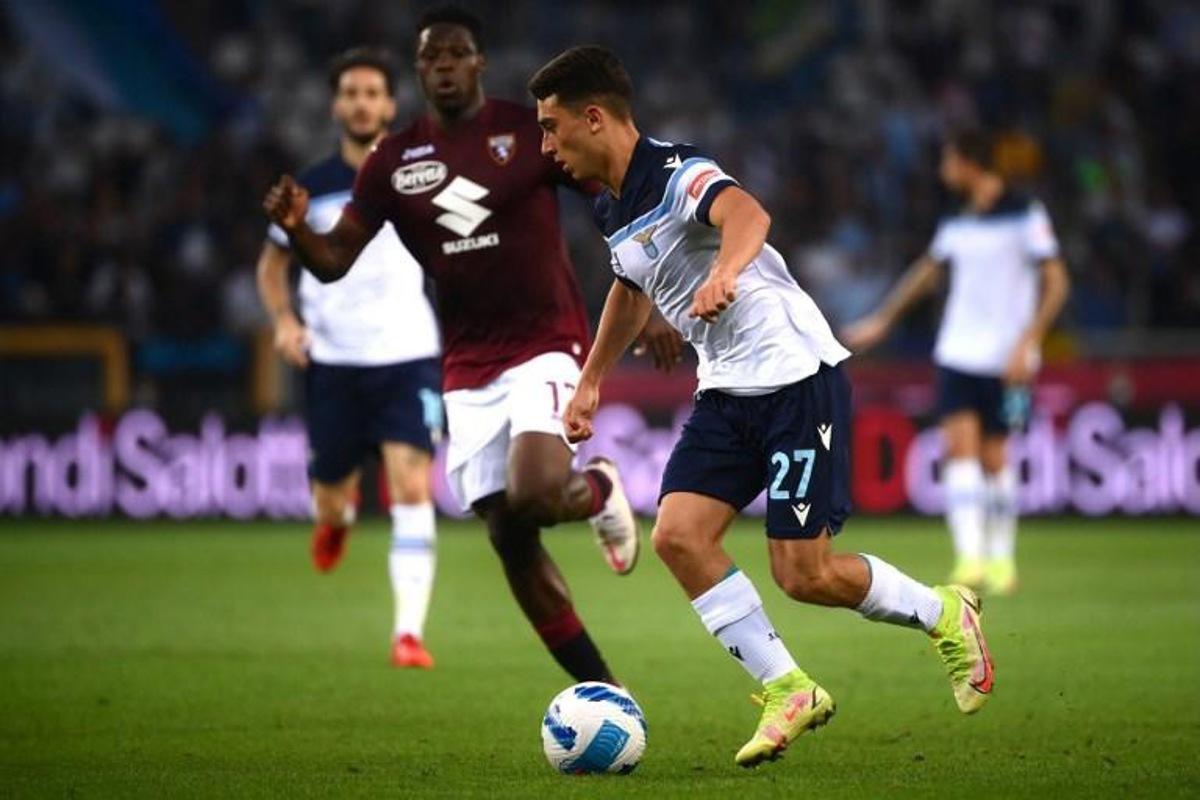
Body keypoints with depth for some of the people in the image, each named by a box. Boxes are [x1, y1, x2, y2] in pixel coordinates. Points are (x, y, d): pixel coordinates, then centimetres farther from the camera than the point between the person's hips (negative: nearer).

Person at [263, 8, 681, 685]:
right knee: (509, 538, 1)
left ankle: (598, 490, 10)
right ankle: (604, 693, 14)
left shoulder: (532, 130, -6)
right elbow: (335, 261, 0)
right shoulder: (394, 160, 3)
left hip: (545, 347, -4)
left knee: (533, 496, -28)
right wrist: (296, 229, -22)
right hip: (469, 369, 4)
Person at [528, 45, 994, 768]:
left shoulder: (677, 174, -19)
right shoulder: (614, 209, 9)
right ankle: (789, 692, -1)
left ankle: (945, 616, 18)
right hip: (728, 391, 8)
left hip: (798, 375, -8)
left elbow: (747, 215, -42)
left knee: (805, 575, -9)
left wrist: (726, 271, -63)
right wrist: (591, 381, 36)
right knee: (678, 534, -10)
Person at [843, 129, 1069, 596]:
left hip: (1005, 360, -4)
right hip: (958, 353, 4)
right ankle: (970, 557, -15)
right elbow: (928, 271, 27)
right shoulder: (957, 224, 10)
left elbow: (1055, 282, -10)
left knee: (994, 457, 1)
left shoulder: (1024, 215, -8)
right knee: (960, 447, -10)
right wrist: (883, 321, 33)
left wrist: (1027, 345, -19)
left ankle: (1002, 560, 18)